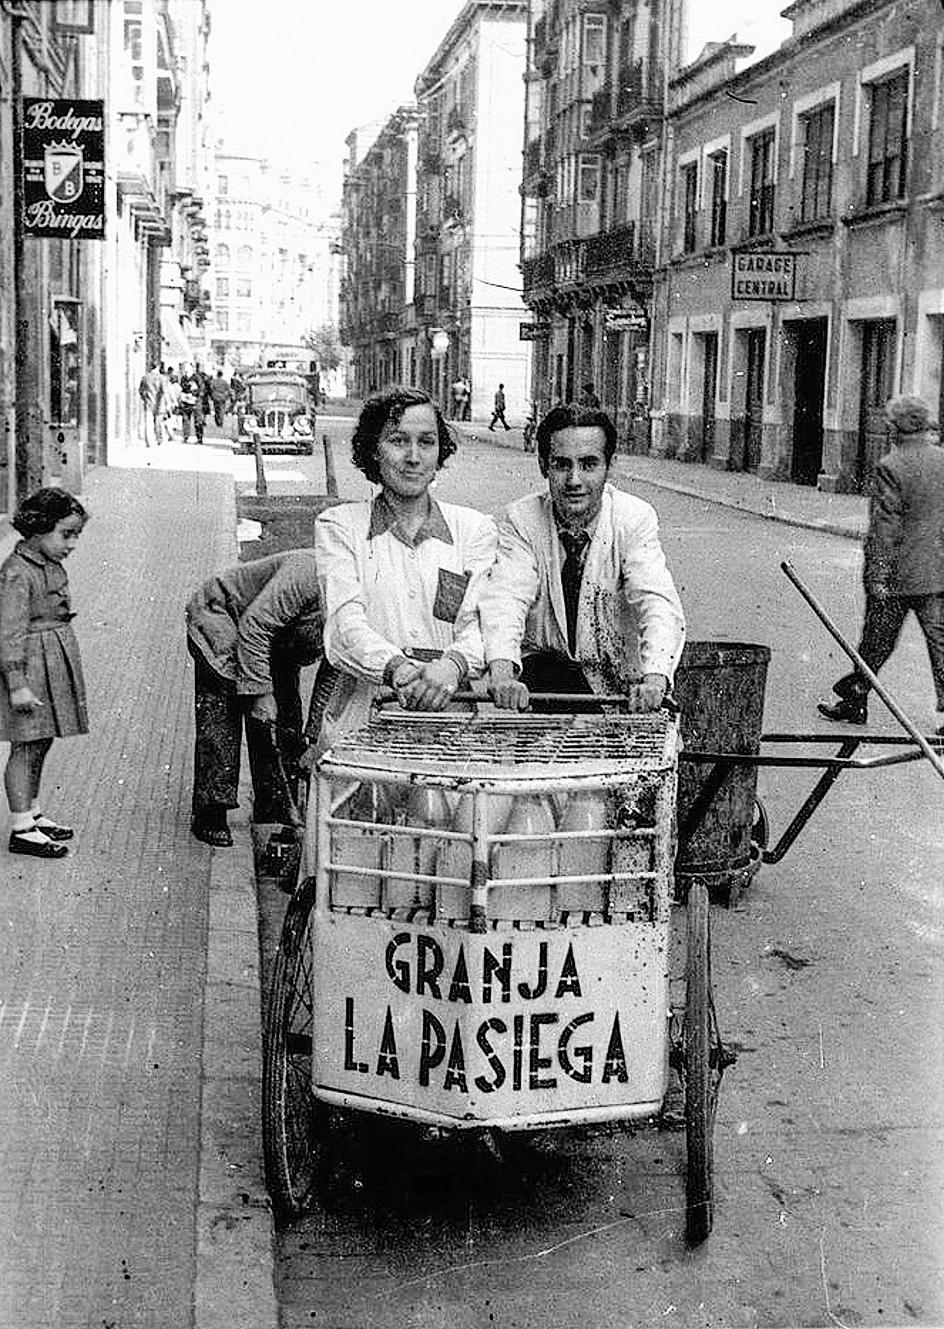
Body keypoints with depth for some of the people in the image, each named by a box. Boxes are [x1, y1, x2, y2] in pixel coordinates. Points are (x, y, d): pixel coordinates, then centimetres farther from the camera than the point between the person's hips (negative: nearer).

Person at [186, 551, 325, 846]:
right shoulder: (310, 573, -37)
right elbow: (254, 625, -35)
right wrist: (260, 693, -33)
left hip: (273, 642, 8)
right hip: (218, 615, -7)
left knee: (285, 719, 1)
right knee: (221, 716, -12)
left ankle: (275, 811, 11)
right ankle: (209, 816, -7)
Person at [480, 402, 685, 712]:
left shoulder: (635, 518, -10)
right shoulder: (519, 521, -9)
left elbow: (657, 603, -23)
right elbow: (505, 598, -24)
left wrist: (654, 680, -43)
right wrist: (503, 676, -45)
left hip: (617, 678, 0)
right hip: (540, 665, 0)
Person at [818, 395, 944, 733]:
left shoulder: (891, 467, -14)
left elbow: (884, 528, -15)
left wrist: (877, 576, -12)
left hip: (898, 576, -4)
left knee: (878, 641, 8)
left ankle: (854, 700, 23)